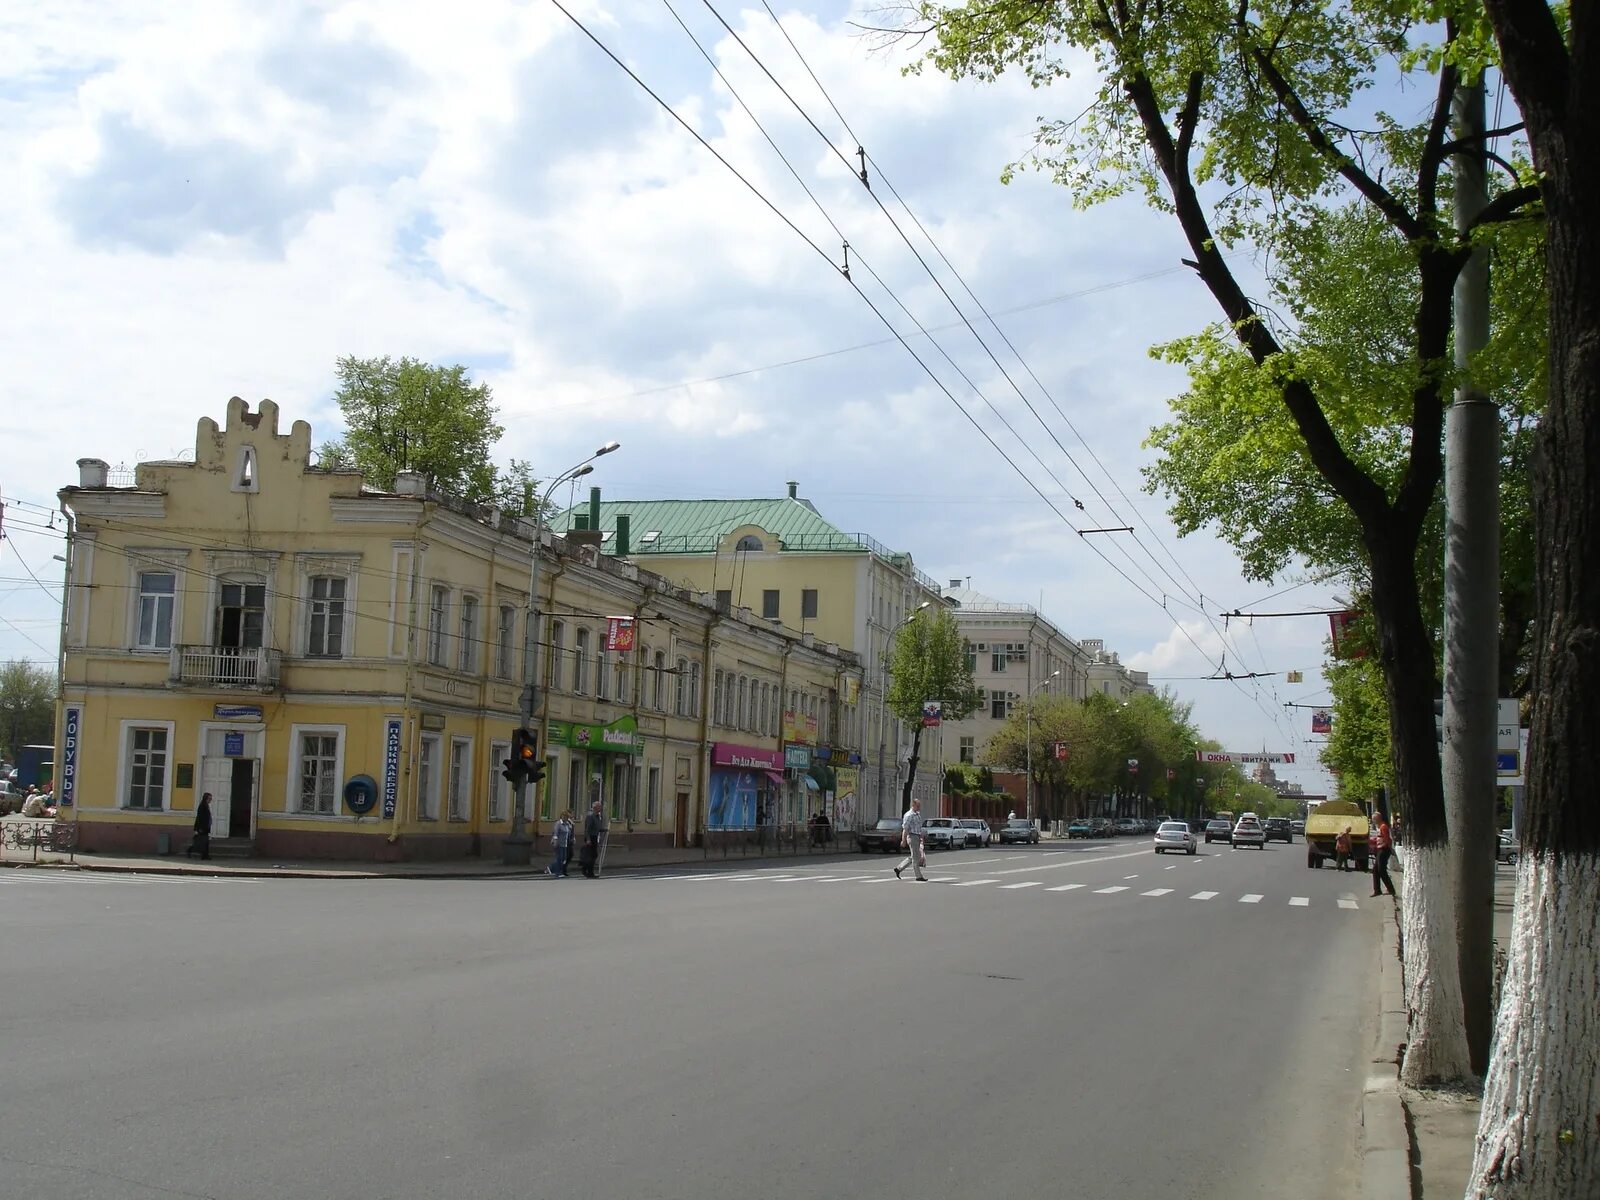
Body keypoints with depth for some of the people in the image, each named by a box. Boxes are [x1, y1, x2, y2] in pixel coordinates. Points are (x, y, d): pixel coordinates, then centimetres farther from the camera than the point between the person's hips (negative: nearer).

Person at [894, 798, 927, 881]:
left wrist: (921, 838, 23)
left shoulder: (918, 814, 16)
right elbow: (905, 828, -16)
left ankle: (898, 869, 20)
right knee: (915, 857, -4)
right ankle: (919, 876, -1)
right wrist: (903, 840, -19)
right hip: (912, 836, -9)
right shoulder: (909, 815, -13)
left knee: (912, 857, 12)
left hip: (917, 837, 9)